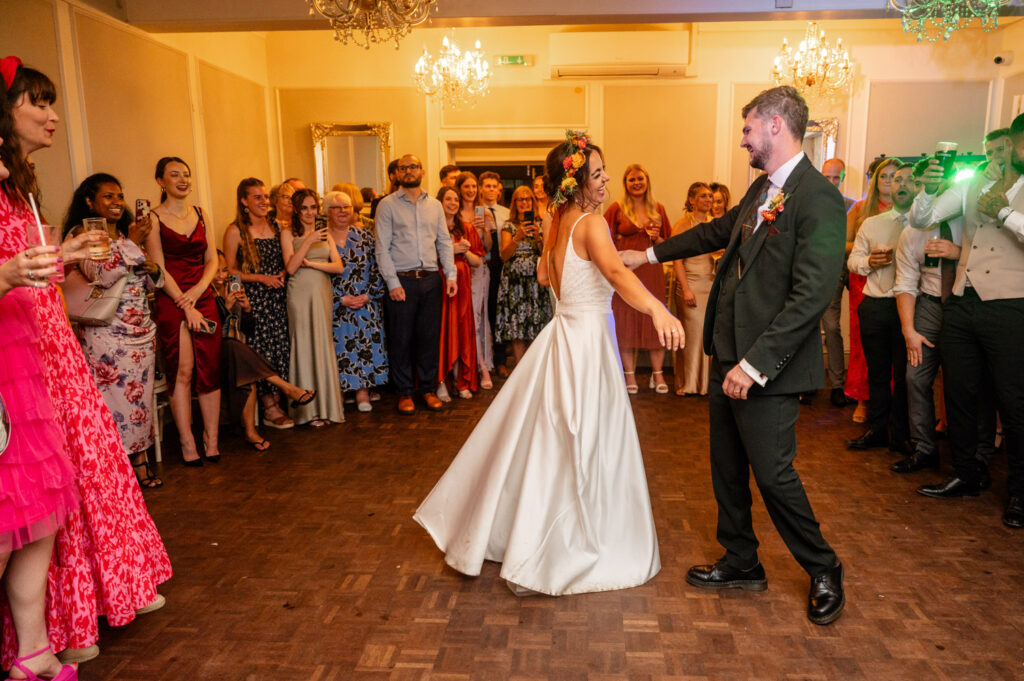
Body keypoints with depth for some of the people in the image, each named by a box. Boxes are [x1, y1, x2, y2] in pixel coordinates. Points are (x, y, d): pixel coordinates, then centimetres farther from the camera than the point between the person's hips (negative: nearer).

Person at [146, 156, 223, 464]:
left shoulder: (200, 214, 14)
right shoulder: (154, 218, 0)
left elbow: (212, 260, 10)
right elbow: (159, 269, -6)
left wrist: (196, 291, -6)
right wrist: (186, 306, -12)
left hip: (203, 297, 4)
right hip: (171, 301, -4)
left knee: (209, 369, -1)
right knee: (182, 371, -6)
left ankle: (211, 440, 6)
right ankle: (187, 443, 1)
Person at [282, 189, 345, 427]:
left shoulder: (324, 233, 14)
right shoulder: (288, 233, 2)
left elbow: (339, 267, 4)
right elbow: (290, 267, -10)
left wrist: (312, 263, -9)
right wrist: (309, 241, -16)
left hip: (323, 292, 4)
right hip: (301, 293, -4)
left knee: (324, 345, 5)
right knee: (305, 346, -3)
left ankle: (327, 404, 13)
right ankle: (310, 409, 3)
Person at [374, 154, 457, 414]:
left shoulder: (434, 205, 13)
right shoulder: (388, 205, 2)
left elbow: (444, 242, 13)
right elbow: (382, 248, -3)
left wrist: (450, 275, 1)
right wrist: (393, 283, -11)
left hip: (431, 279, 3)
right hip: (402, 280, -3)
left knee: (430, 337, 8)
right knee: (401, 339, 2)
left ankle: (428, 388, 20)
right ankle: (404, 392, 14)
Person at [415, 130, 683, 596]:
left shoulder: (557, 222, 7)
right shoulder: (592, 223, -17)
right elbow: (616, 272, -37)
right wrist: (657, 309, -51)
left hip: (564, 336, 8)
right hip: (586, 342, -8)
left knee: (541, 440, 19)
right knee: (579, 450, 2)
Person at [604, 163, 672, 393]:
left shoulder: (658, 209, 10)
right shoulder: (617, 208, 1)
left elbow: (668, 242, 16)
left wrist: (656, 238, -4)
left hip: (652, 271, 2)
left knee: (655, 321, 1)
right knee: (625, 322, 1)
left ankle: (658, 374, 11)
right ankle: (629, 375, 10)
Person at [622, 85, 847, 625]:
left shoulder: (818, 198, -18)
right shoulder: (761, 189, 10)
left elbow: (810, 297, -23)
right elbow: (719, 231, 28)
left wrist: (754, 364, -24)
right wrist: (651, 254, 33)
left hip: (767, 366, -9)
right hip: (728, 353, 9)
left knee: (772, 472, 2)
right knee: (726, 466, 16)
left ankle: (823, 572, 27)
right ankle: (741, 563, 35)